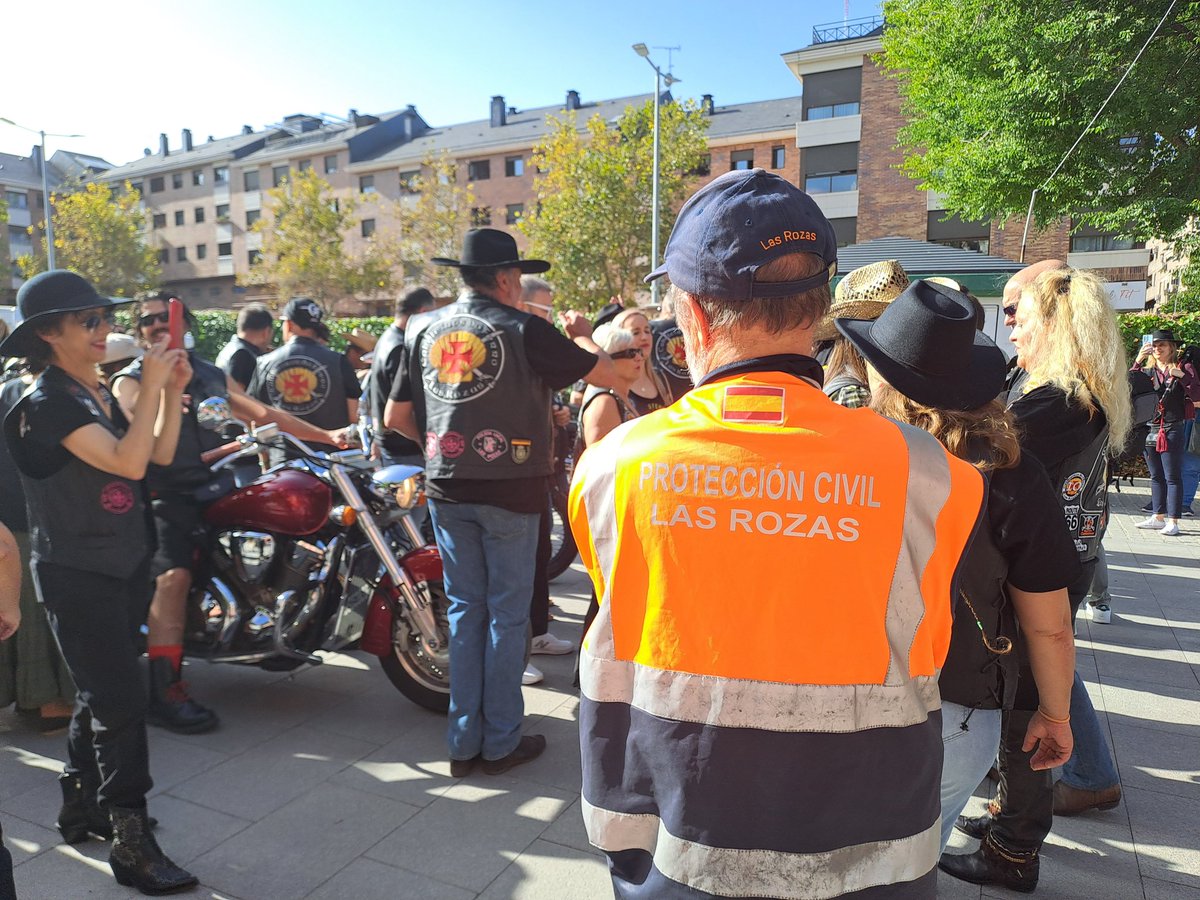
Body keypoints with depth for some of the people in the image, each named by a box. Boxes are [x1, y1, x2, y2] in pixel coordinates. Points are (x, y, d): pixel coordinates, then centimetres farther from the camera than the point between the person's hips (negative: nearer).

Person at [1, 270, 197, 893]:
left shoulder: (99, 394, 11)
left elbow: (158, 454, 6)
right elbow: (127, 463, -28)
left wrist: (173, 391, -4)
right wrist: (150, 387, -24)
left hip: (123, 566, 9)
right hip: (77, 576, -9)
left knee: (99, 695, 18)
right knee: (121, 704, -7)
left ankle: (80, 808, 34)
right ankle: (131, 843, 3)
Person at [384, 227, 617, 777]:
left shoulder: (422, 330, 6)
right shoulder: (522, 329, -10)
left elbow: (395, 417, 9)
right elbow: (605, 375, -7)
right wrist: (581, 336, 11)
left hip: (446, 490, 5)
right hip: (510, 489, -5)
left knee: (464, 609, 14)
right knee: (507, 614, 6)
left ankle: (463, 741, 21)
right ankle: (502, 742, 17)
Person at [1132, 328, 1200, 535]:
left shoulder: (1183, 368, 1)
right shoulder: (1148, 370, 10)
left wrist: (1182, 376, -18)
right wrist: (1138, 362, -14)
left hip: (1173, 429, -4)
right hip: (1150, 428, 5)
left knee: (1173, 477, -3)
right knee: (1156, 477, 12)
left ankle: (1173, 521, -1)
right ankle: (1158, 517, 20)